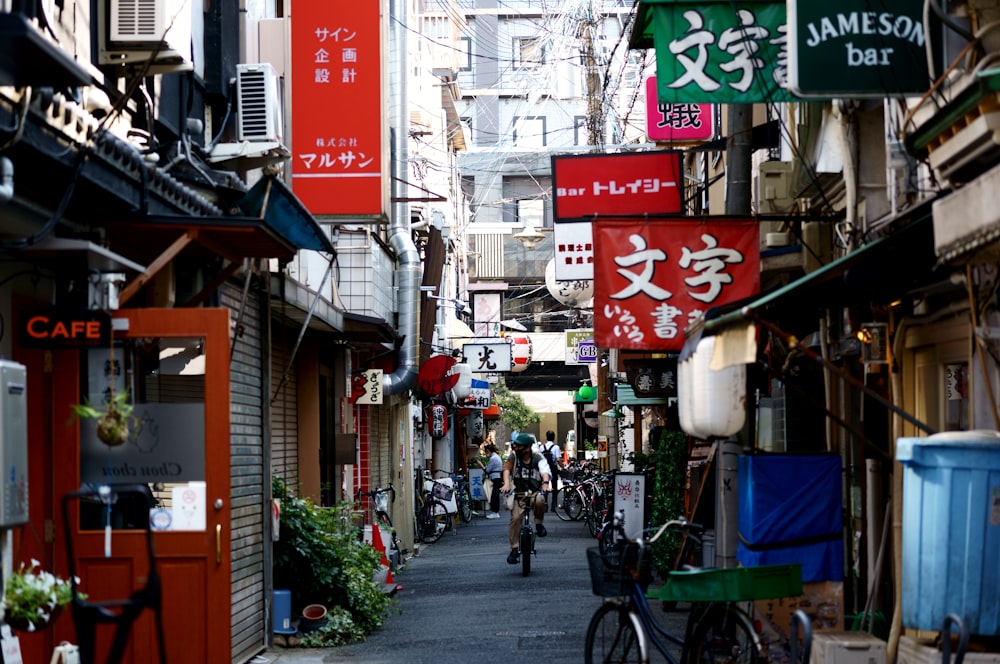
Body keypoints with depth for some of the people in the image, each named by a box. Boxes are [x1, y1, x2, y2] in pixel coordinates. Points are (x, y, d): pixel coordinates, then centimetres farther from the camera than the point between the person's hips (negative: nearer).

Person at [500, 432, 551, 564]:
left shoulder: (538, 458, -3)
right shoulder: (514, 456, 0)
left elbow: (545, 471, -19)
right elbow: (506, 468, -14)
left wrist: (545, 483, -40)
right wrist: (506, 483, -34)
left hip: (535, 491, -1)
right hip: (518, 493, 1)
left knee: (540, 501, -35)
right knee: (515, 517, -16)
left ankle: (539, 524, -8)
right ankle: (514, 549, -6)